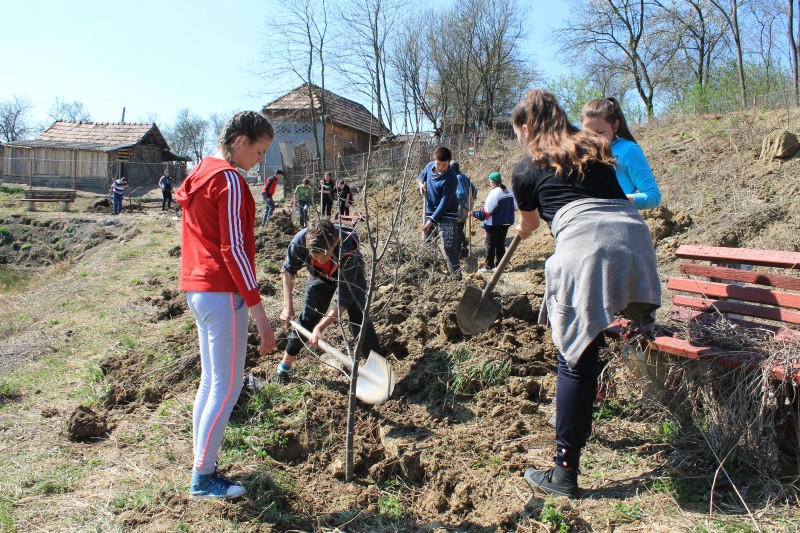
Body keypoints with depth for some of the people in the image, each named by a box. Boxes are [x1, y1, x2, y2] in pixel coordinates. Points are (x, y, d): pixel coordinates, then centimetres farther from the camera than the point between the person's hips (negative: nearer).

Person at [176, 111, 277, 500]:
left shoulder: (200, 173, 15)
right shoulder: (229, 179, -14)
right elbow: (234, 249, -19)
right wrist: (258, 310, -18)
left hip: (196, 288, 10)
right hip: (223, 293, -10)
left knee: (211, 381, 16)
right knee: (228, 385, 0)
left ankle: (201, 465, 26)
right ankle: (203, 477, 10)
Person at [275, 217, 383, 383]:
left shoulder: (349, 249, -45)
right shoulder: (300, 240, -38)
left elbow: (345, 299, -37)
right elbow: (288, 270, -14)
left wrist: (320, 327, -40)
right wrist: (288, 306, -19)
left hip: (350, 275, -2)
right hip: (319, 275, 2)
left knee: (358, 318, -15)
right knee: (308, 317, -2)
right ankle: (285, 365, 16)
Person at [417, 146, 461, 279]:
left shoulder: (450, 179, -22)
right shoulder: (429, 166, -1)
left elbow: (444, 203, -23)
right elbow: (422, 174, 24)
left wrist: (431, 221, -26)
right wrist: (421, 182, 0)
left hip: (446, 216, -7)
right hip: (430, 213, 7)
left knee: (448, 247, -16)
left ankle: (456, 276, -11)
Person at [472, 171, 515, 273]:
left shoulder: (494, 193, -18)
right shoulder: (509, 191, 6)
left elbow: (486, 212, -20)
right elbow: (512, 207, 13)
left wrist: (474, 214, -12)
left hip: (494, 224, -7)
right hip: (506, 223, 7)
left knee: (490, 245, 1)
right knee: (501, 244, 13)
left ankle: (488, 266, 4)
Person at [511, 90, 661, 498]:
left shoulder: (526, 169, 16)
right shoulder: (595, 149, 28)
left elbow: (528, 224, 32)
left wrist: (522, 230, 56)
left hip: (584, 245, -5)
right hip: (633, 236, 6)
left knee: (576, 358, 0)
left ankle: (565, 471, 6)